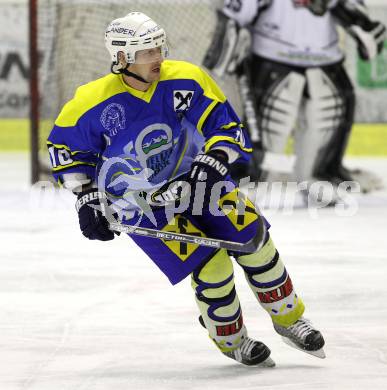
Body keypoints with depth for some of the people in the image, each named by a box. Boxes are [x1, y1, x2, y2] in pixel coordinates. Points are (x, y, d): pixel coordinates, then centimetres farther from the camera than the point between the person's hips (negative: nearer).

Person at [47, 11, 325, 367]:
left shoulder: (187, 80, -15)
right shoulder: (93, 101, -19)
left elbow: (226, 125, -9)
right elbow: (64, 144, -4)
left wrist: (213, 164, -26)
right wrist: (86, 199, -8)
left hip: (192, 178, 3)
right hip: (139, 201, -3)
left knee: (251, 235, -7)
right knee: (210, 264, -14)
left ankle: (288, 317, 16)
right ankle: (231, 340, 12)